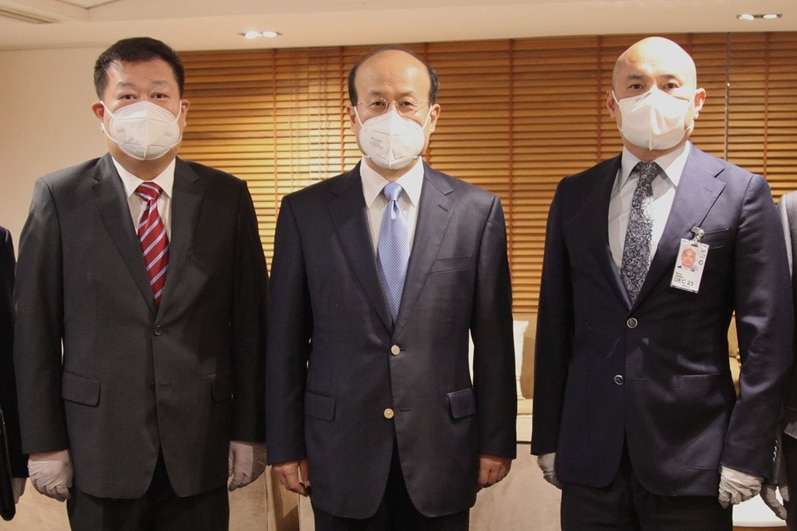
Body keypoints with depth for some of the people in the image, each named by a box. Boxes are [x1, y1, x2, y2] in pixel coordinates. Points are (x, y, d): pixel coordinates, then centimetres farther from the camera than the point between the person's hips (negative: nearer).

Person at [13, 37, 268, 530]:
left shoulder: (227, 197, 0)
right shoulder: (60, 197, -2)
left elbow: (250, 320, 1)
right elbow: (36, 328, -2)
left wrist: (250, 432, 0)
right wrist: (44, 443, -3)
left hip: (201, 447, 1)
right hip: (100, 447, -1)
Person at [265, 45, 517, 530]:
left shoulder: (477, 211, -2)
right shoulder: (304, 212, -2)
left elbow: (493, 339, 1)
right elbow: (286, 341, 1)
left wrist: (497, 440, 3)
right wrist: (285, 446, 1)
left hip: (442, 452, 0)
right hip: (341, 455, 0)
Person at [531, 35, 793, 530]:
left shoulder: (742, 193, -3)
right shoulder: (574, 195, 6)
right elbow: (555, 324, 7)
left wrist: (747, 455, -8)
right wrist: (548, 437, 6)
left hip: (691, 453, -2)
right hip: (589, 453, 3)